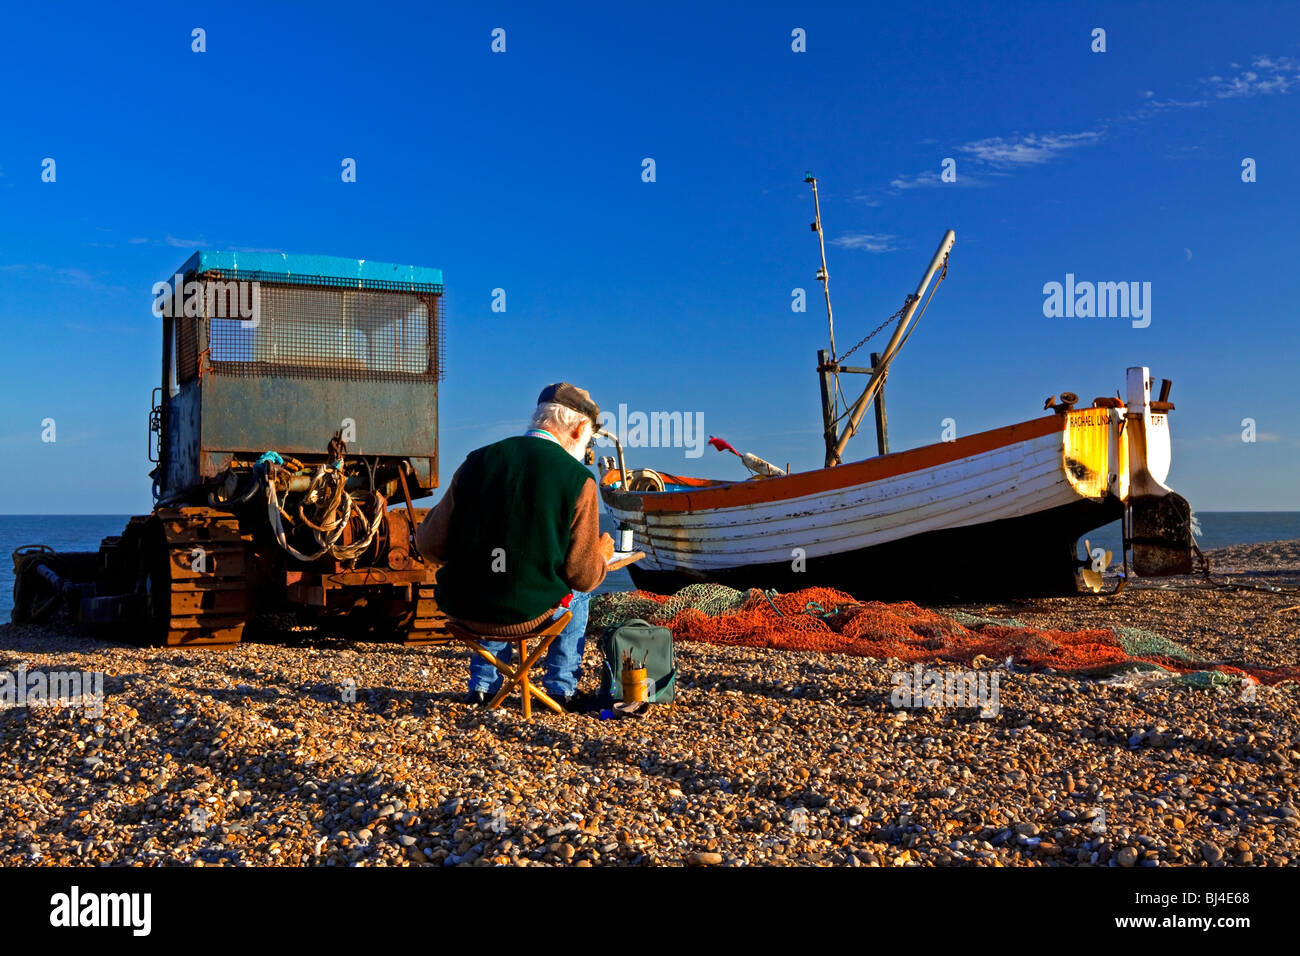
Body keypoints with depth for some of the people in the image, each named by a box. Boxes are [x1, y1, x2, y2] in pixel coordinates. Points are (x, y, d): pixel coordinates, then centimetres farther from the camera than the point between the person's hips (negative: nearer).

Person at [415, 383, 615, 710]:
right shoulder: (578, 479, -10)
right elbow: (584, 575, -6)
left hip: (461, 610, 3)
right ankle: (562, 686, 35)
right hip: (527, 615, -3)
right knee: (577, 592, 29)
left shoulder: (477, 460, -1)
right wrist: (604, 549, 16)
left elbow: (430, 544, 1)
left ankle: (483, 683, 41)